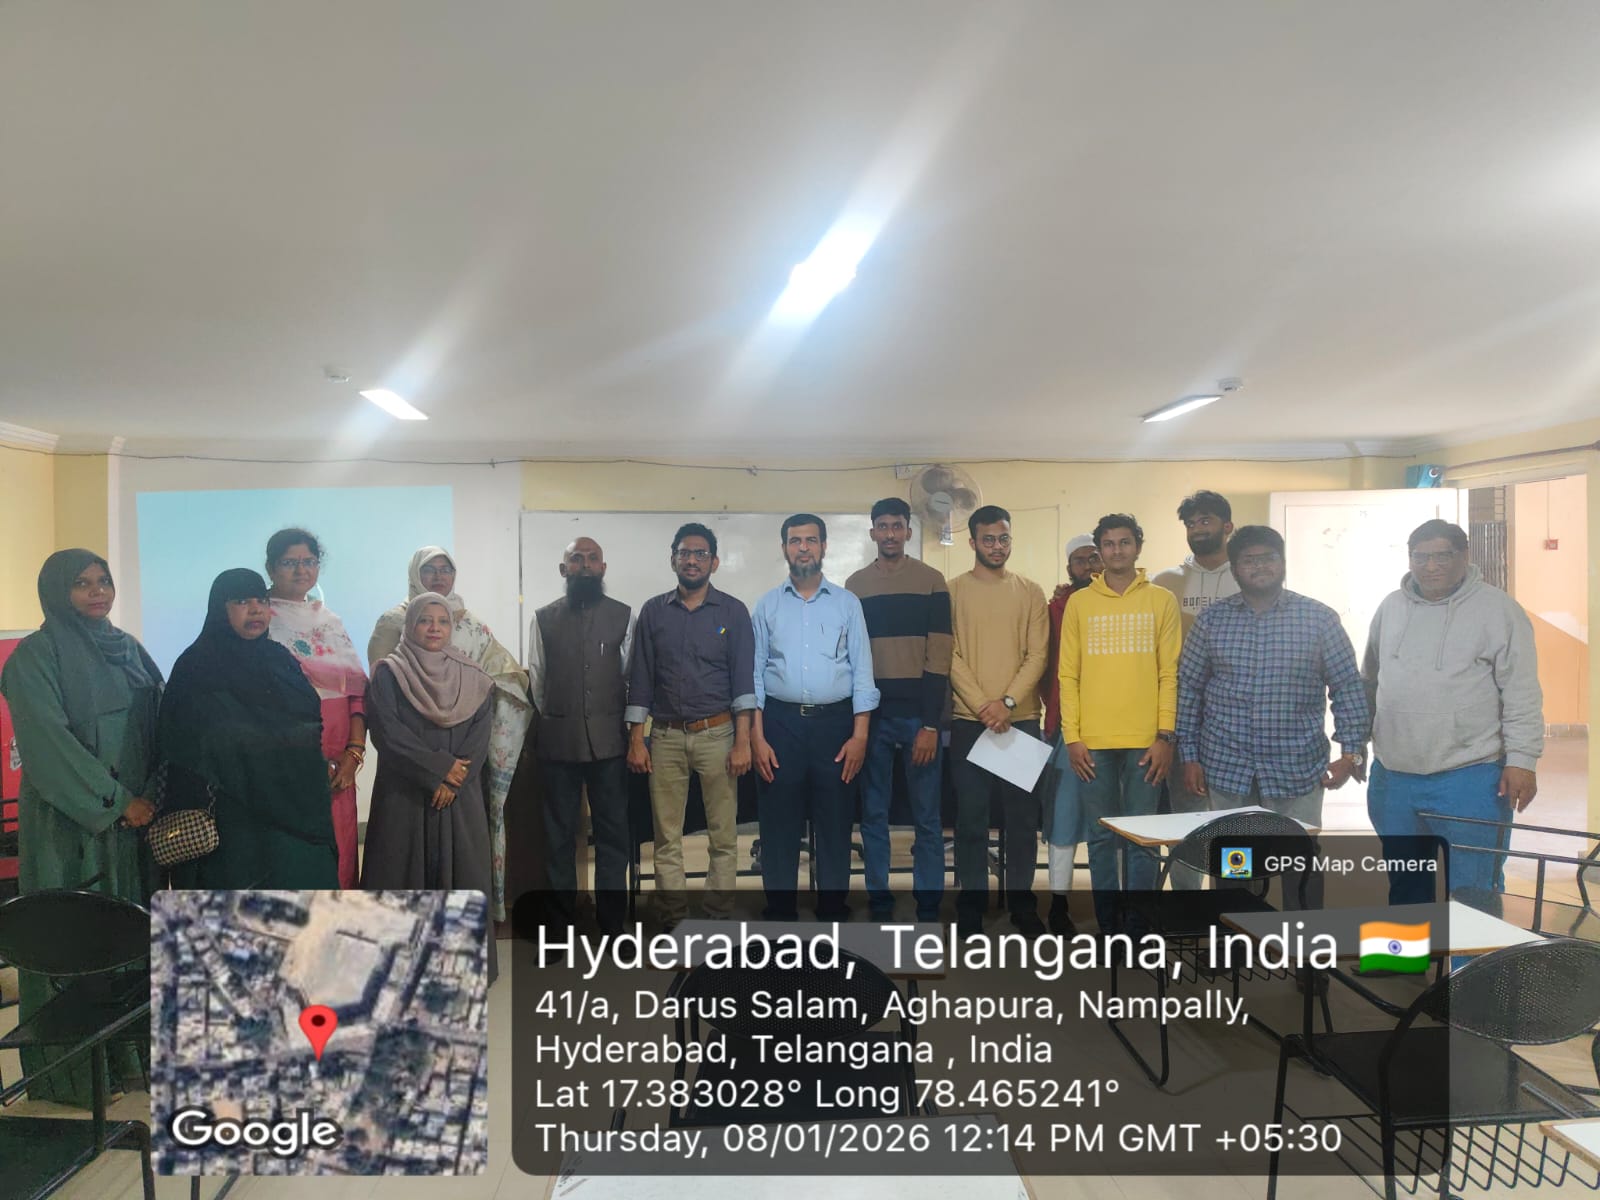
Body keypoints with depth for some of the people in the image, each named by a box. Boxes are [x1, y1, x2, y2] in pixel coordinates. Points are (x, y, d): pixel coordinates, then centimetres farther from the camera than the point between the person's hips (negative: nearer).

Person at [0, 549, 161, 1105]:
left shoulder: (129, 649, 12)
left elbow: (162, 723, 9)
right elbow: (49, 742, -15)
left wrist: (153, 793, -4)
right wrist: (116, 802, -16)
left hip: (135, 815, 6)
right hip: (68, 822, -6)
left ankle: (129, 1050, 21)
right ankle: (71, 1072, 14)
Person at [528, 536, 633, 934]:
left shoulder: (623, 615, 3)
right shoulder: (544, 619, 6)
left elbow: (632, 676, 5)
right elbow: (536, 679, 9)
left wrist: (622, 723, 5)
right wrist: (551, 721, 8)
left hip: (608, 738, 0)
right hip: (558, 740, 1)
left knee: (612, 831, 4)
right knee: (559, 833, 9)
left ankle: (612, 921, 15)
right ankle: (560, 921, 20)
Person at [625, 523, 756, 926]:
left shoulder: (733, 612, 2)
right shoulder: (654, 611, 8)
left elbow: (744, 680, -2)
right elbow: (640, 678, 8)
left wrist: (742, 742, -10)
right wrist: (636, 740, 2)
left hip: (716, 734, -1)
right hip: (665, 737, 2)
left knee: (723, 835, 2)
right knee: (666, 837, 5)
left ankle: (719, 919, 12)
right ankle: (671, 921, 15)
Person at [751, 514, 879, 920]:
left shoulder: (847, 603, 5)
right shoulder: (767, 605, 6)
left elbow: (862, 671, 2)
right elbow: (755, 673, 4)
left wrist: (860, 735, -6)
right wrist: (757, 737, -3)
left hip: (834, 722, 0)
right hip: (781, 722, 1)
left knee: (835, 823, 7)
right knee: (778, 824, 6)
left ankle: (833, 913, 20)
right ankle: (779, 915, 18)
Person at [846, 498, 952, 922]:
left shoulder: (932, 581, 1)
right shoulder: (855, 585, 9)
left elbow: (938, 657, -4)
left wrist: (931, 724, -10)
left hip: (918, 714, -2)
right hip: (872, 714, 2)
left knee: (927, 818, 3)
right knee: (873, 815, 7)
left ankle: (929, 910, 13)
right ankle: (879, 904, 18)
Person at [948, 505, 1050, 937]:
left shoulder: (1030, 592, 7)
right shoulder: (953, 590, 2)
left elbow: (1037, 655, 0)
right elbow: (949, 656, -4)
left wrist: (1007, 702, -13)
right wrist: (982, 706, -13)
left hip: (1021, 718, 2)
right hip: (969, 720, -1)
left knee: (1023, 815, 7)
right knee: (971, 816, 3)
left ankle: (1021, 901, 20)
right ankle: (972, 904, 14)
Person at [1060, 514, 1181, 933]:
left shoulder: (1162, 601, 6)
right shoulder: (1079, 603, 7)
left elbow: (1170, 673, 3)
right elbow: (1068, 674, 5)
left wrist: (1166, 735, -5)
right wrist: (1072, 737, -3)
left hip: (1146, 741, -1)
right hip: (1093, 741, 1)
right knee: (1101, 838, 7)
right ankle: (1108, 929, 17)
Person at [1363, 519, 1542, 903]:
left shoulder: (1498, 610, -5)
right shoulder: (1390, 608, 8)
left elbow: (1522, 694, -7)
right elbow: (1369, 682, 17)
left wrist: (1522, 760, -13)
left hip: (1469, 776, -4)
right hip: (1392, 776, 5)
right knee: (1404, 888, 18)